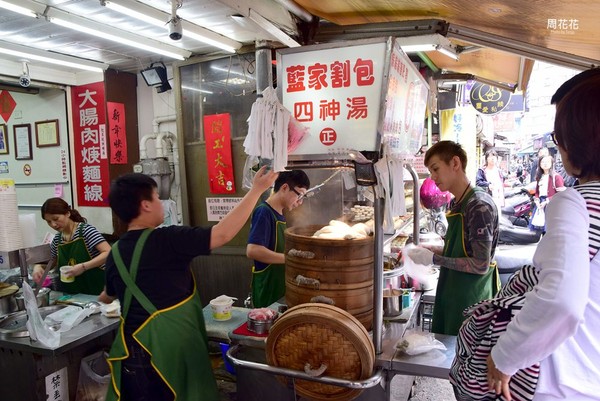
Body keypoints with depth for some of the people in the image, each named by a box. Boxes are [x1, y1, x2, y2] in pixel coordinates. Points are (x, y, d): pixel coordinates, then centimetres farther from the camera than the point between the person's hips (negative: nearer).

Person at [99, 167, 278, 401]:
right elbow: (223, 234, -22)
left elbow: (108, 296, 22)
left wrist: (102, 298, 49)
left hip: (136, 347, 6)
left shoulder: (116, 253, 3)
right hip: (169, 347, -6)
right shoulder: (166, 240, -17)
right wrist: (257, 189, -15)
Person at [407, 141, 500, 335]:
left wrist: (434, 258, -19)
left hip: (470, 300, -8)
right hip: (451, 296, 8)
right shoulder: (456, 204, 7)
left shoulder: (479, 205, -18)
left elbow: (481, 265, -20)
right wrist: (428, 250, 2)